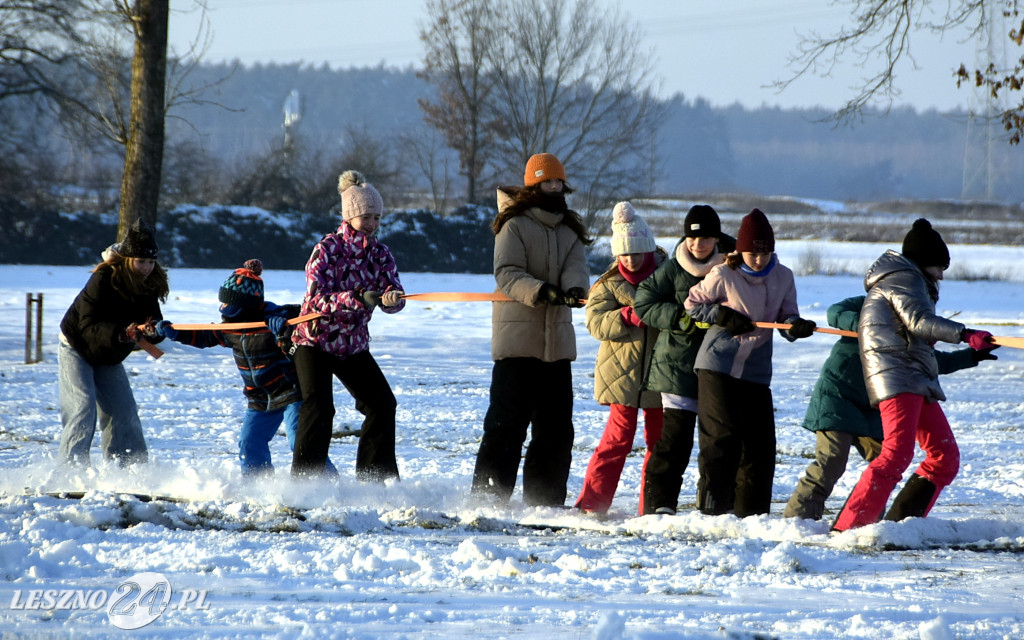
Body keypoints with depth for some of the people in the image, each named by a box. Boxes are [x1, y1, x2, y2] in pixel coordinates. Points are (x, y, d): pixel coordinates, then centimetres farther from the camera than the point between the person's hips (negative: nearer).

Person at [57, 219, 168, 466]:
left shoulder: (149, 285, -11)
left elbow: (154, 324, -14)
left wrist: (153, 330, -39)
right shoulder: (104, 280, -29)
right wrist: (122, 333, -50)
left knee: (124, 412, 6)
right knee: (82, 409, -17)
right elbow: (89, 327, -34)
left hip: (109, 357, 6)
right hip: (77, 350, -6)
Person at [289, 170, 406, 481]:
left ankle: (377, 478, 12)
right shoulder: (328, 248, -15)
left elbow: (394, 296, -9)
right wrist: (359, 299, -39)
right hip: (314, 342, -6)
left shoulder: (381, 254, 1)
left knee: (383, 404, 0)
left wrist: (391, 298, -35)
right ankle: (303, 481, -13)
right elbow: (317, 297, -26)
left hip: (354, 345, 6)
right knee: (319, 410, -18)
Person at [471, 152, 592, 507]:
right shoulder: (514, 225, -3)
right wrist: (542, 291, -30)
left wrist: (575, 288, -25)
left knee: (556, 425, 8)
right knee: (507, 423, -8)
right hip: (517, 339, -6)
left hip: (557, 341, 6)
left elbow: (576, 266, -2)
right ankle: (487, 497, -4)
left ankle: (544, 501, 16)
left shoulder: (571, 230, 15)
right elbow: (506, 273, -14)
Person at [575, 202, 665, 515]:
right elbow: (597, 323, -11)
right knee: (619, 436, -7)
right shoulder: (608, 285, 2)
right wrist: (630, 316, -26)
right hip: (621, 372, -3)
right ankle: (592, 501, -2)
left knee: (658, 439, 7)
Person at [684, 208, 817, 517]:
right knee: (722, 436, -8)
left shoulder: (783, 277, 2)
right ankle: (712, 510, -3)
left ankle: (750, 512, 14)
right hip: (717, 366, -4)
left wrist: (797, 326, -18)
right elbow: (692, 304, 2)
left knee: (760, 442, 4)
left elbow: (786, 319, 5)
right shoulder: (723, 276, -8)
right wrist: (722, 316, -13)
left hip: (756, 372, 4)